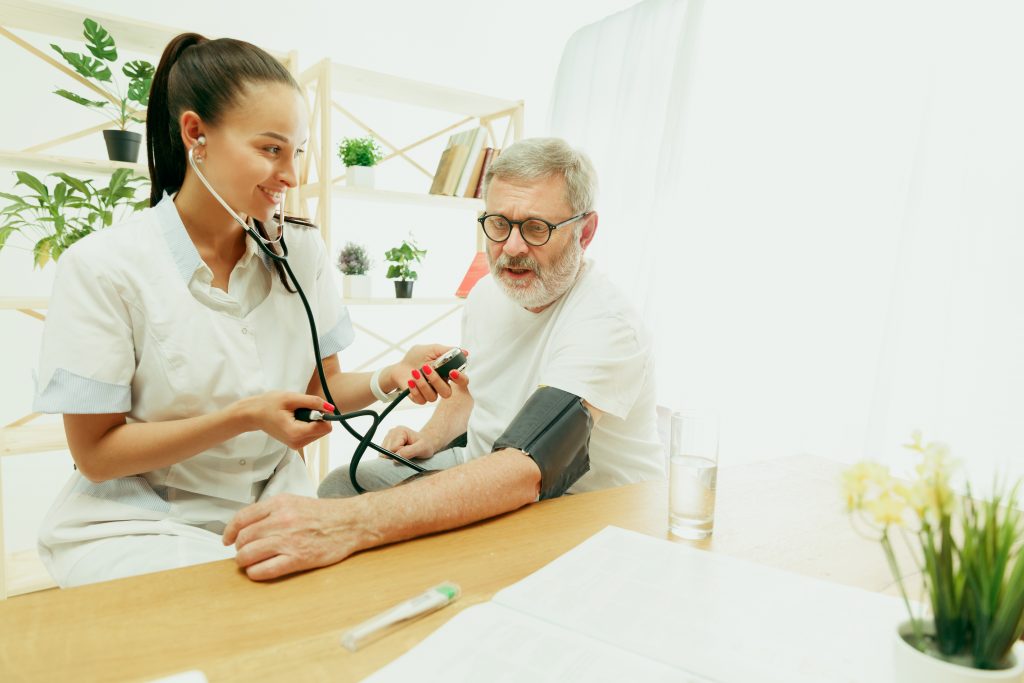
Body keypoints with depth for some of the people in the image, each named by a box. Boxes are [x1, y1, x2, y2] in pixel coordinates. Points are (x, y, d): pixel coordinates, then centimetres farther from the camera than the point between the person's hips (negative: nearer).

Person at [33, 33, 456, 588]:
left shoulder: (301, 251, -1)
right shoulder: (101, 266, -13)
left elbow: (321, 388, 3)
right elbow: (95, 453, -11)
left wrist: (390, 377, -19)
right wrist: (243, 417, -24)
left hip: (272, 500, 5)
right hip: (137, 520, -4)